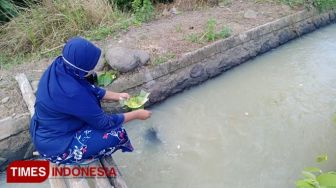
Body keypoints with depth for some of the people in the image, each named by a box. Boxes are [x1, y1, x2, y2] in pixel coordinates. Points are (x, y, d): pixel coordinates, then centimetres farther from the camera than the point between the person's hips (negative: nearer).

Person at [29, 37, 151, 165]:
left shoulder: (60, 66, -12)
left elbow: (91, 90, 5)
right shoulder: (72, 92, -36)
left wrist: (117, 96, 4)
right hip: (55, 144, -8)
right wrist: (136, 114, -12)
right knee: (117, 134, -14)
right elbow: (104, 123, -22)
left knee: (92, 94, 9)